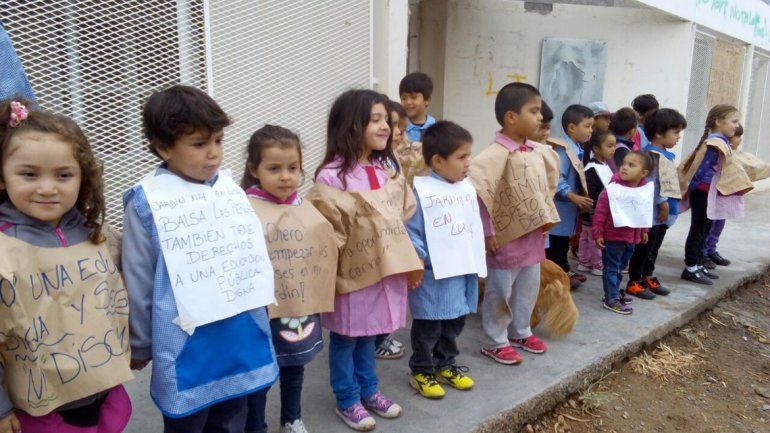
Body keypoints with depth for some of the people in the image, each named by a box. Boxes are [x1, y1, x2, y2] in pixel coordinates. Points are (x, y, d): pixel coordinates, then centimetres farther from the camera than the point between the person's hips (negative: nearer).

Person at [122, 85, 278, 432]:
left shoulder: (230, 187, -1)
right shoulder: (147, 203, -14)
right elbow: (138, 282, -5)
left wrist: (258, 310, 16)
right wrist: (141, 346, 4)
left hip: (242, 337, 5)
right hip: (188, 346, -4)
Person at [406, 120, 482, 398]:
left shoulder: (467, 189, 4)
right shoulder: (420, 191, -16)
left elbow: (475, 228, 10)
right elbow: (411, 232, -15)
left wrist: (478, 264, 8)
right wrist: (426, 259, -17)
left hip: (463, 272, 7)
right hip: (433, 276, -6)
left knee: (455, 323, 20)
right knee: (428, 327, 8)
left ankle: (445, 366, 39)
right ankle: (421, 372, 26)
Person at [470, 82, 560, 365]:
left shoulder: (540, 151, 4)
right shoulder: (497, 154, -22)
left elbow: (548, 182, 22)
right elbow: (473, 187, -30)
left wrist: (547, 216, 15)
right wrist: (487, 231, -25)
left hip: (534, 235, 8)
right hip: (507, 237, -8)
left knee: (529, 288, 20)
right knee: (500, 292, 7)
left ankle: (520, 333, 39)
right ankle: (495, 342, 23)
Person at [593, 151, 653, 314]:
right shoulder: (613, 188, -18)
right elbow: (600, 211, -16)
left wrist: (644, 231, 21)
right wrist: (598, 233, -16)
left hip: (631, 237, 6)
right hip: (612, 237, -6)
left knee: (620, 267, 20)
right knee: (611, 268, 3)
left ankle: (614, 292, 35)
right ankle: (611, 299, 11)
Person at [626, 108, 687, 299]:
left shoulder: (666, 155, 13)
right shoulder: (651, 155, -18)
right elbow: (650, 183, -24)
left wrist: (668, 204, 16)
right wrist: (662, 203, -19)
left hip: (663, 212, 9)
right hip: (652, 211, -9)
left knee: (654, 247, 18)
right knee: (644, 247, -1)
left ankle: (648, 277, 31)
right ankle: (634, 282, 9)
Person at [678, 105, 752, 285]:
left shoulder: (720, 142, 12)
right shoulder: (715, 143, -18)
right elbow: (701, 169, -20)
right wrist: (689, 187, -18)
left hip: (709, 194, 9)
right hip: (703, 193, -9)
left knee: (704, 230, 15)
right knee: (698, 230, -2)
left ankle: (698, 265, 24)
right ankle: (690, 269, 6)